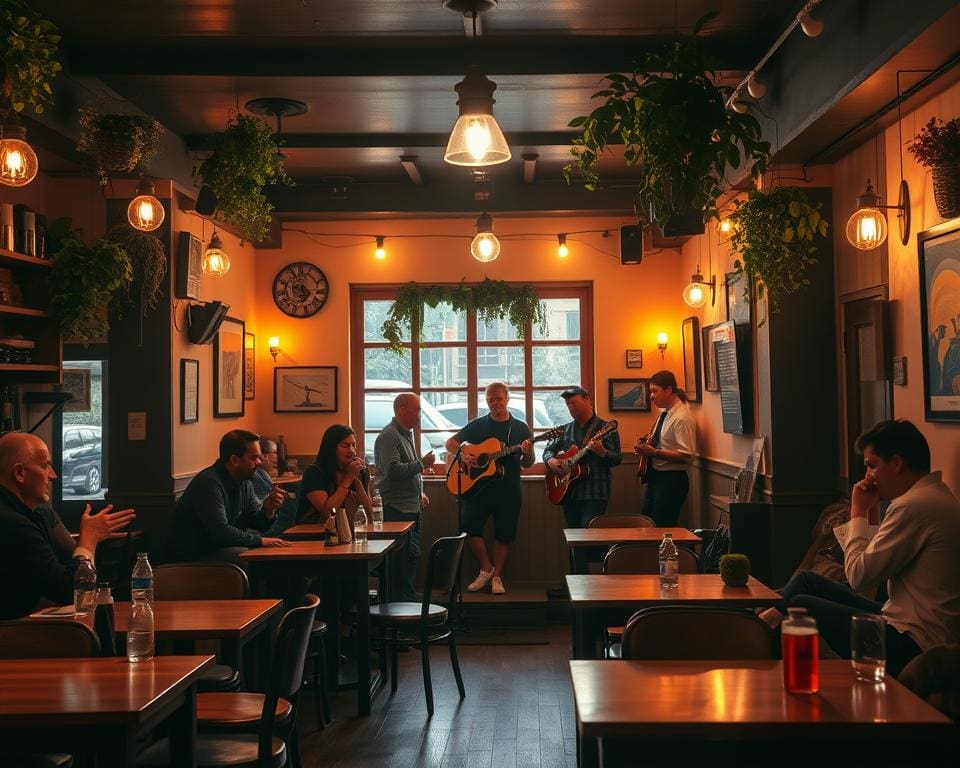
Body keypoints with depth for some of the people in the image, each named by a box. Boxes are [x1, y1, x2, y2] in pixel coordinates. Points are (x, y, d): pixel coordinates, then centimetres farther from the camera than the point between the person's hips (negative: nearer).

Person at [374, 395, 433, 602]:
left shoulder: (407, 434, 17)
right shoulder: (389, 436, -15)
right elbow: (393, 470, -27)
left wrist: (420, 494, 21)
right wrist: (422, 464, -20)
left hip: (412, 507, 10)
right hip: (398, 509, -10)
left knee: (412, 555, 13)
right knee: (407, 557, -7)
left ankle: (409, 599, 22)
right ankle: (407, 601, -1)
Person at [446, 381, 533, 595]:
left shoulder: (521, 429, 6)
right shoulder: (477, 425, 7)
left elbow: (527, 464, 6)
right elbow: (450, 443, 9)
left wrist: (527, 454, -17)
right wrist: (461, 455, -11)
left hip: (508, 490, 0)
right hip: (478, 486, 0)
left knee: (504, 534, 3)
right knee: (469, 528, -11)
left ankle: (496, 577, 16)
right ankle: (486, 569, 7)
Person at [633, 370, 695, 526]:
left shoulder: (682, 418, -17)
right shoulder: (664, 413, 10)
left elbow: (686, 456, -22)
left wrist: (653, 452, -22)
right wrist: (647, 445, 3)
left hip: (671, 480, -9)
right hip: (655, 477, 9)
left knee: (662, 529, -5)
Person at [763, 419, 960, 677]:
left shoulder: (914, 506, -21)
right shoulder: (935, 496, 12)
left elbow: (859, 576, -17)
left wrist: (859, 511, -6)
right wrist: (871, 512, 9)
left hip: (911, 645, -10)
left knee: (801, 604, -3)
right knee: (806, 580, 13)